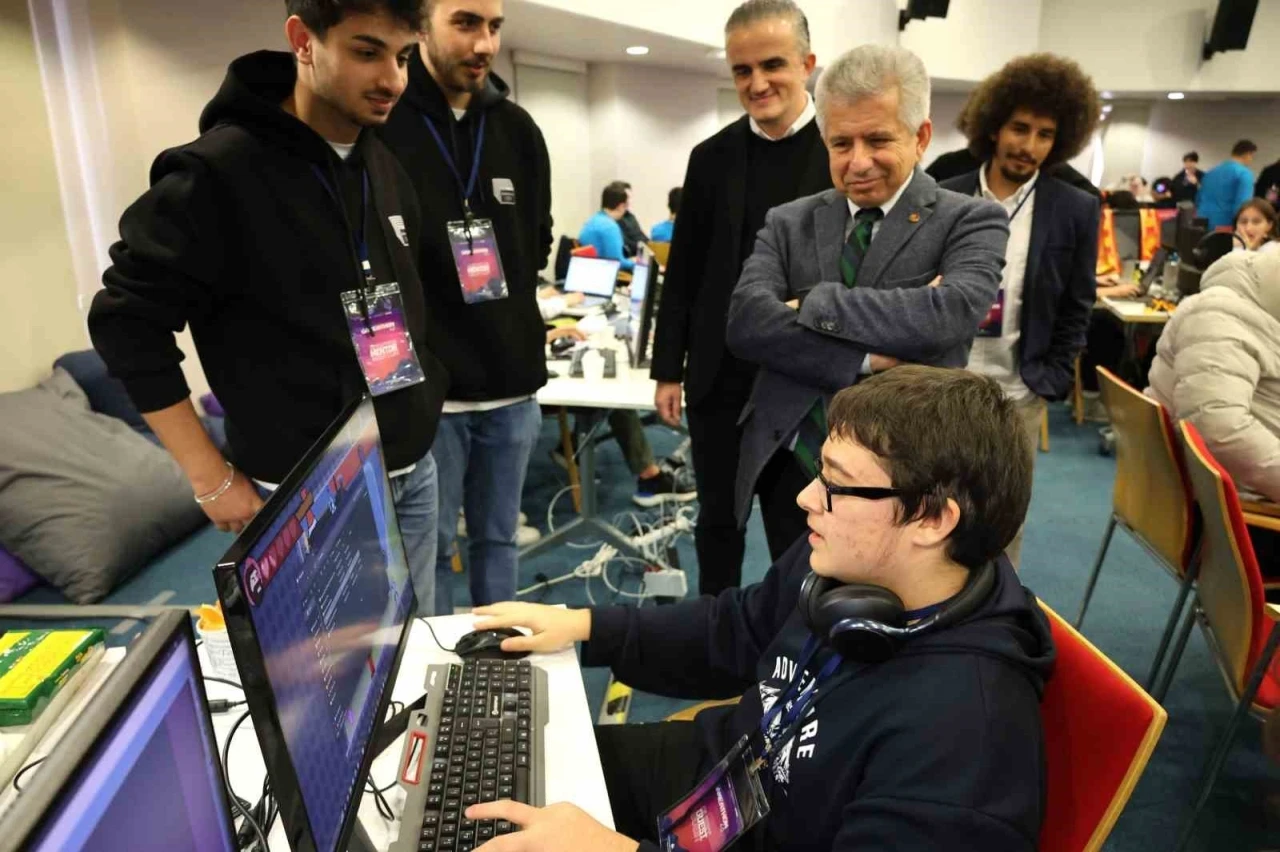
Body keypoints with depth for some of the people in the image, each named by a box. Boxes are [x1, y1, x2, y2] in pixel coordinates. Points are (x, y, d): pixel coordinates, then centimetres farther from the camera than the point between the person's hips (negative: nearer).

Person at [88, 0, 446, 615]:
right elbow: (126, 322, -12)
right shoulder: (218, 174, -15)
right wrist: (213, 481, -12)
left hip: (413, 476, 6)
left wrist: (423, 406, 12)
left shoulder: (387, 166, 6)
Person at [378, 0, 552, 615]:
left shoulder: (517, 128, 9)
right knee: (429, 548, 10)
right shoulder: (378, 125, -8)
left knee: (498, 537, 18)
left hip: (511, 383, 5)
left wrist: (506, 279, 4)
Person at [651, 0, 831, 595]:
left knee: (796, 528, 11)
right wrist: (668, 369, 5)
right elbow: (683, 272, 7)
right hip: (719, 378, 3)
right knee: (716, 520, 16)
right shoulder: (712, 157, 5)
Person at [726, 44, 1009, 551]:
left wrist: (811, 304, -16)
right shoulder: (788, 223, 5)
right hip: (790, 472, 3)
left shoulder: (970, 221, -2)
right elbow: (746, 323, -12)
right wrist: (868, 360, -22)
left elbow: (951, 313, -23)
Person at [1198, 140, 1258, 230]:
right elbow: (1243, 204, -17)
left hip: (1203, 225, 7)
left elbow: (1199, 199, 24)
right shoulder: (1244, 173, -6)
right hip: (1225, 224, -7)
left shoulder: (1212, 171, 17)